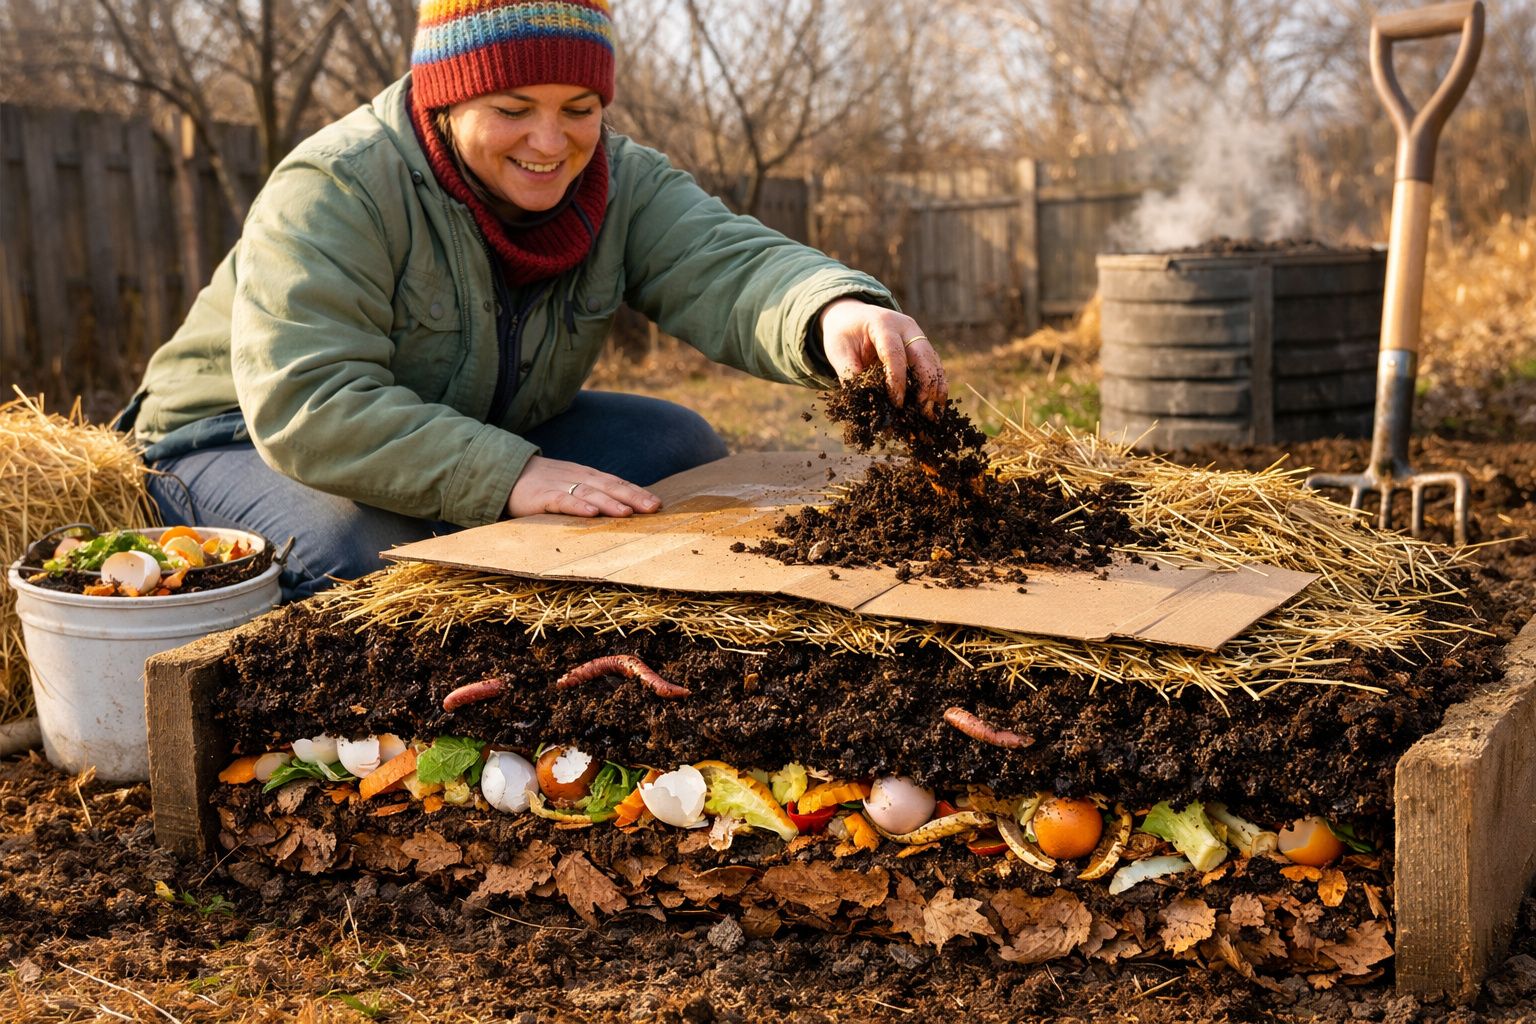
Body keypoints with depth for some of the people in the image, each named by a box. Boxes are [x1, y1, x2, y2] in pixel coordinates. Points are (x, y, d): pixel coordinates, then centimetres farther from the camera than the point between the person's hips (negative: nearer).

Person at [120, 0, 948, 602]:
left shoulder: (620, 182, -10)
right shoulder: (336, 189, -27)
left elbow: (725, 268, -28)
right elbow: (305, 403, -37)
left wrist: (834, 313, -52)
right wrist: (508, 476, -47)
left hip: (487, 428, 6)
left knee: (683, 451, -10)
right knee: (368, 553, -38)